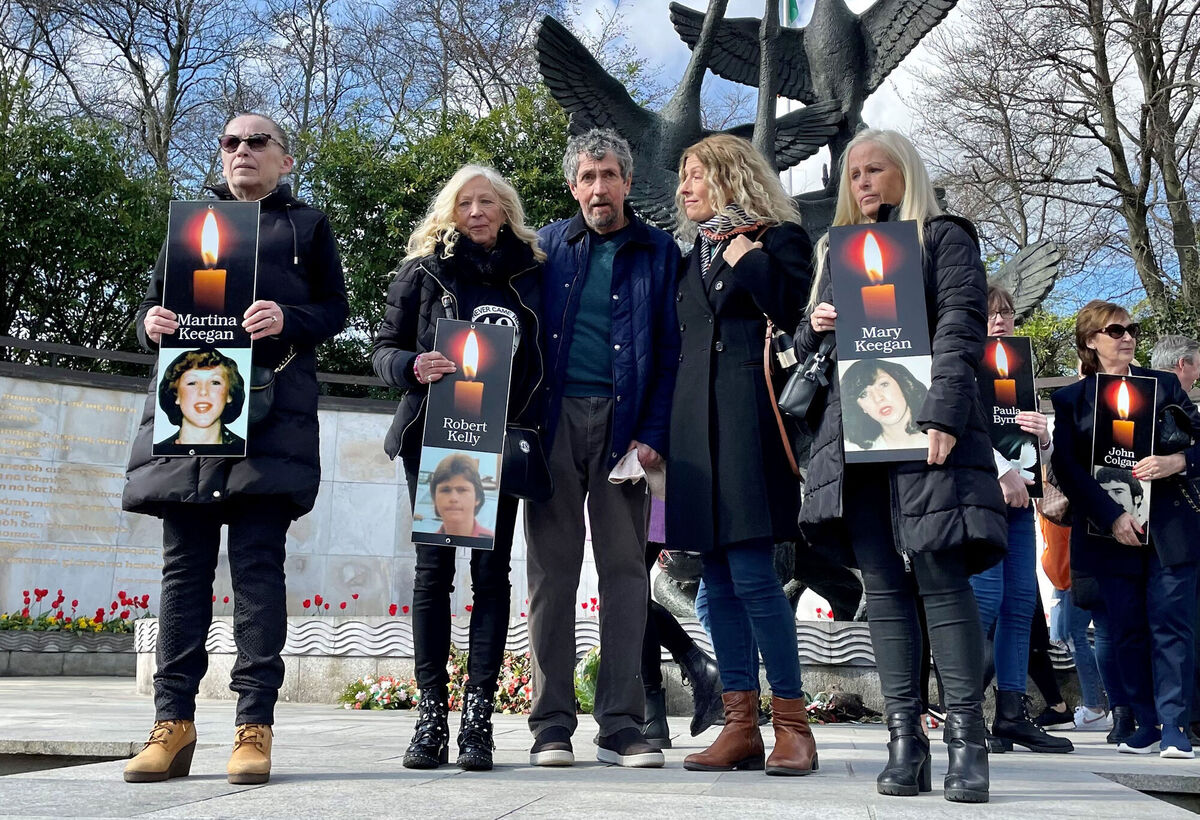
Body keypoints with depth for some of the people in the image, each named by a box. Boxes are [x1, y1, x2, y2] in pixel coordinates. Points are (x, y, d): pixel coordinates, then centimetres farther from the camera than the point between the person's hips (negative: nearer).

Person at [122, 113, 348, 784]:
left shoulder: (307, 224, 17)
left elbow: (335, 311, 9)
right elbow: (153, 301, 22)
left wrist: (288, 320, -12)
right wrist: (151, 323, -3)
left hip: (270, 405, -3)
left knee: (258, 561, -8)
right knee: (184, 562, 0)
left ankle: (256, 724, -6)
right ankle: (174, 723, 2)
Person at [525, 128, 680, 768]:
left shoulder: (659, 253, 8)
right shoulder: (548, 246, 12)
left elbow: (670, 349, 3)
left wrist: (653, 433, -8)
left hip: (622, 421, -1)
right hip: (554, 417, 1)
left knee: (625, 568, 1)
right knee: (552, 568, 1)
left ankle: (621, 726, 6)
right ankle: (551, 725, 7)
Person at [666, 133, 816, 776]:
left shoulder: (779, 238, 5)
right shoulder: (693, 257, 23)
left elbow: (798, 315, -10)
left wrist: (749, 259, -8)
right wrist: (659, 433, 16)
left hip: (749, 421, -6)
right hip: (695, 426, 7)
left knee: (751, 574, -12)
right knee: (718, 580, 4)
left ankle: (792, 724, -1)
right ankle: (741, 726, 9)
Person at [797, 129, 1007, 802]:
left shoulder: (945, 236, 8)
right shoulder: (837, 251, 24)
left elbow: (961, 329, -6)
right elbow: (808, 345, 27)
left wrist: (943, 417, -19)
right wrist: (814, 328, 3)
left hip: (925, 427, -5)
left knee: (940, 573, -11)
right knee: (884, 584, 1)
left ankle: (968, 740, -5)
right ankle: (906, 745, 3)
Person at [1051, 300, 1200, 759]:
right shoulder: (1069, 399, 8)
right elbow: (1067, 468, -2)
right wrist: (1111, 517, -12)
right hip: (1110, 530, 0)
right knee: (1127, 628, 2)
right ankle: (1147, 725, 11)